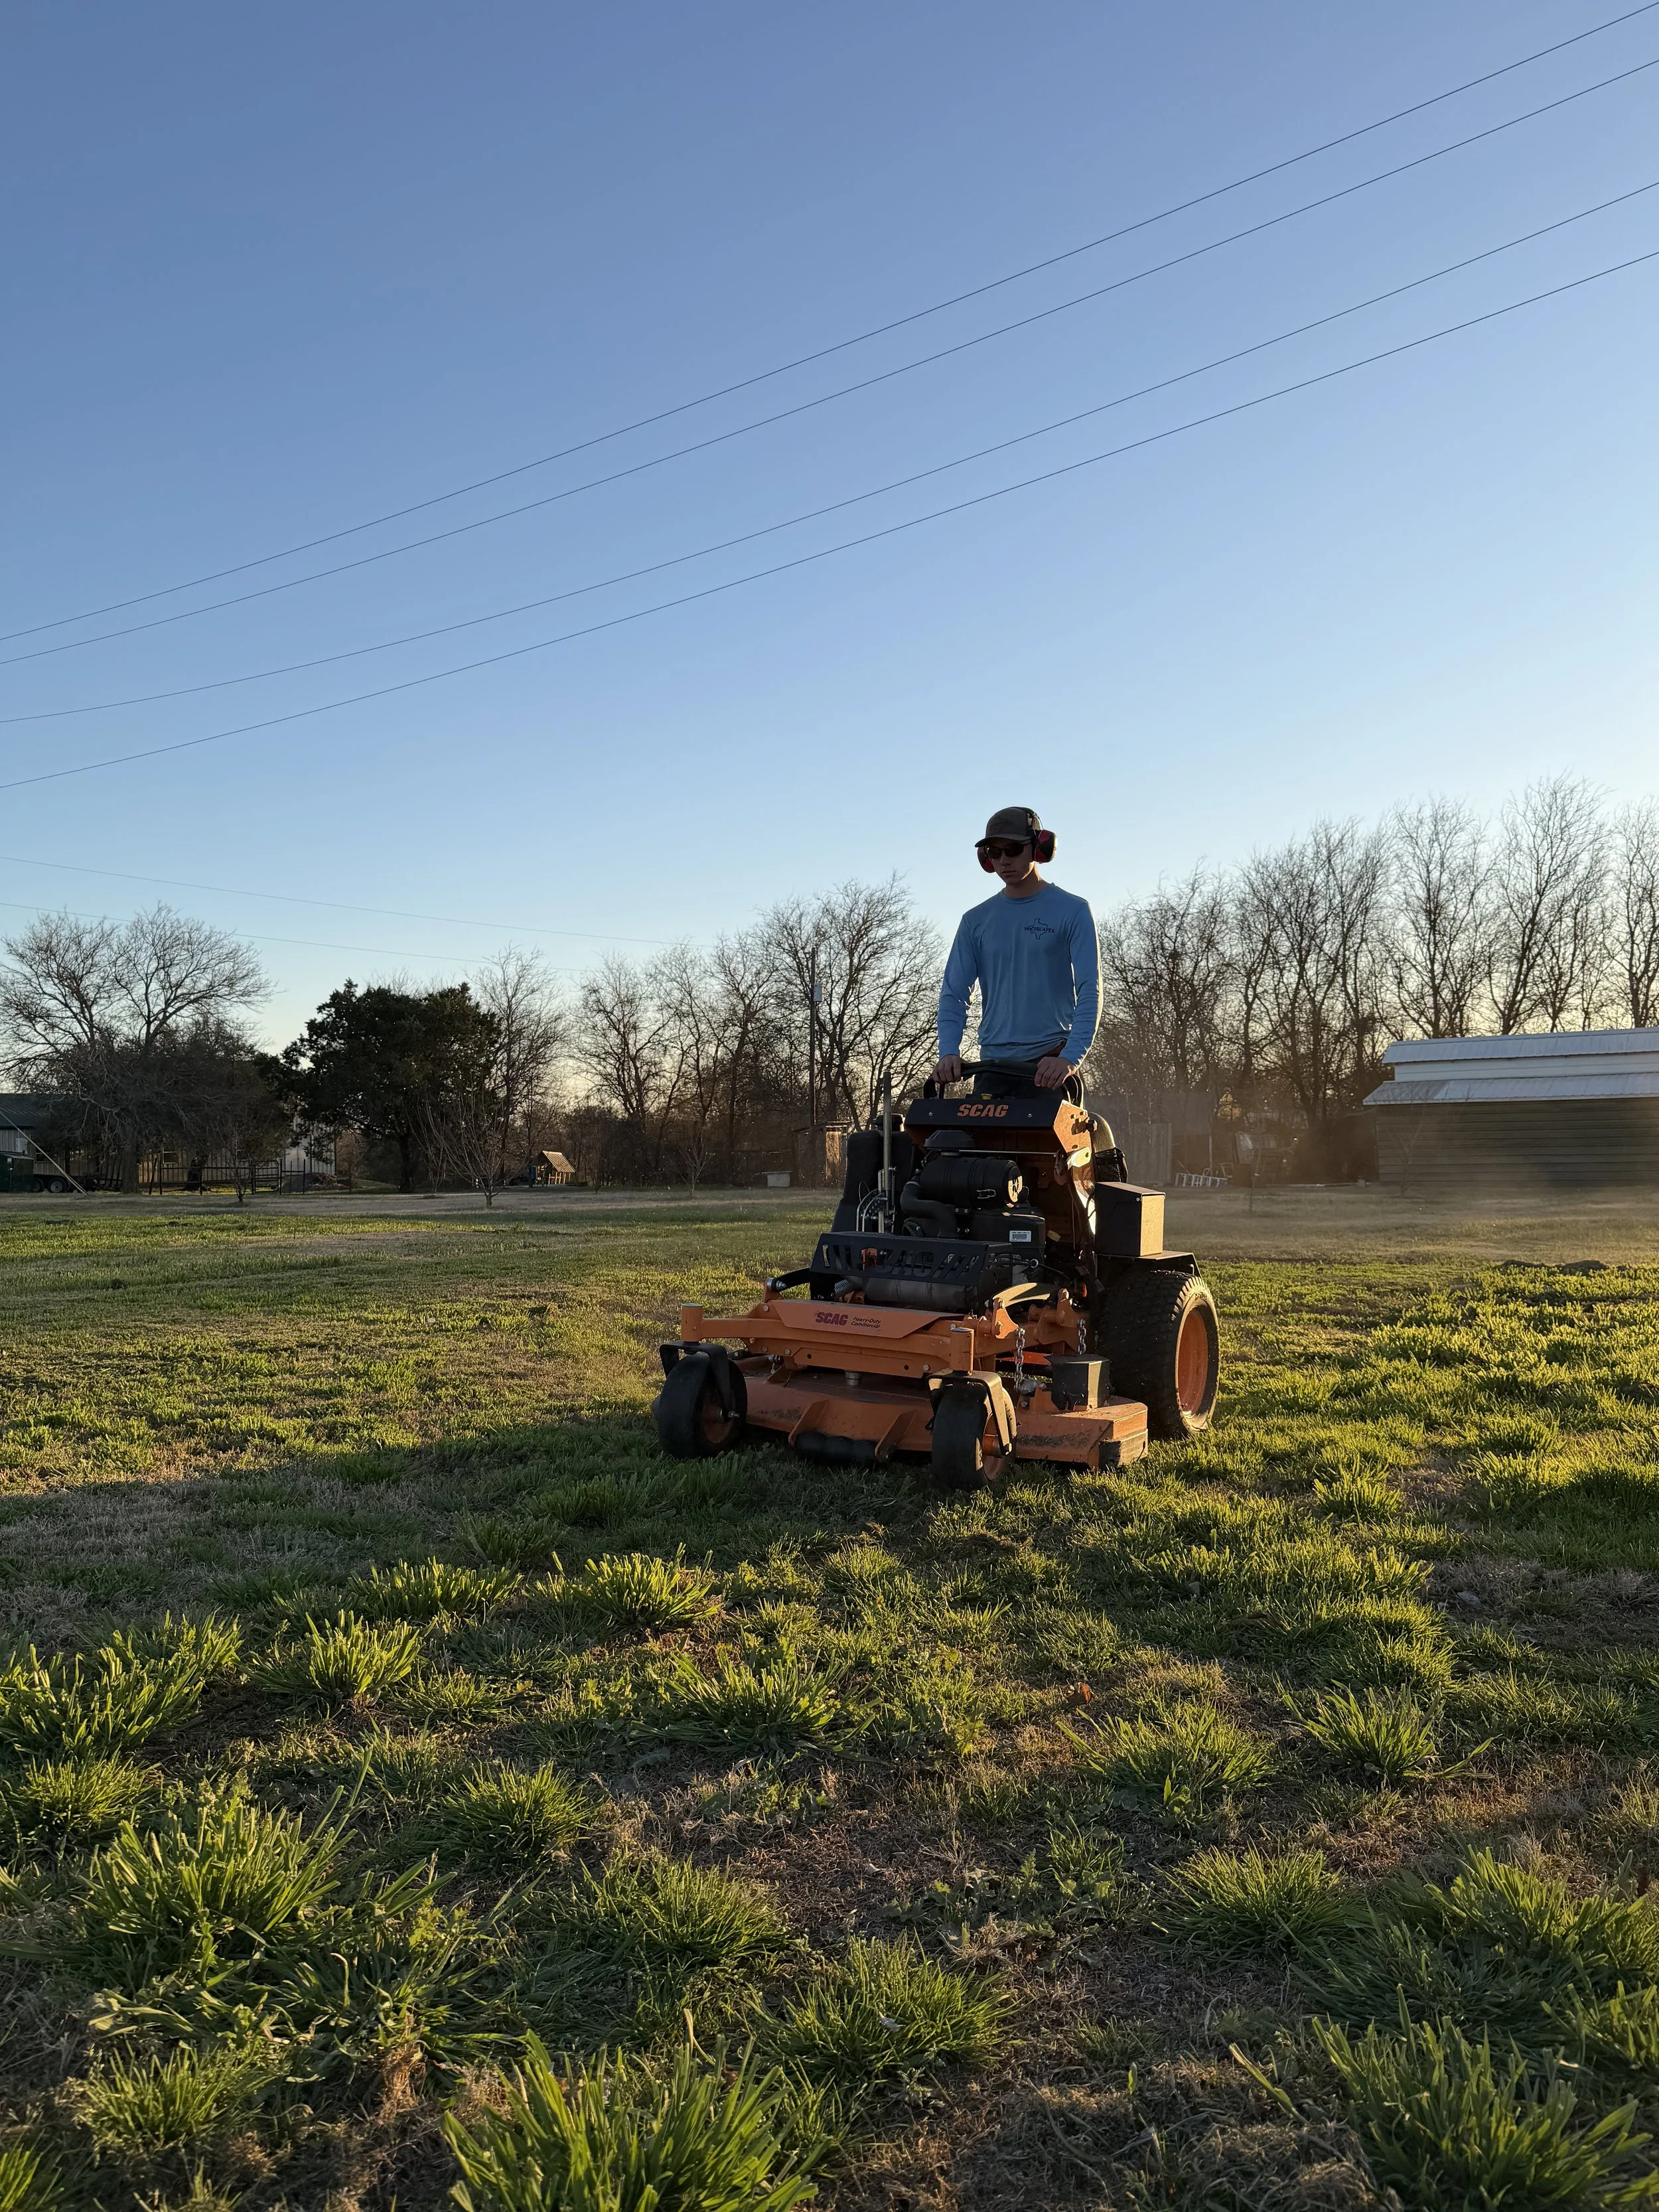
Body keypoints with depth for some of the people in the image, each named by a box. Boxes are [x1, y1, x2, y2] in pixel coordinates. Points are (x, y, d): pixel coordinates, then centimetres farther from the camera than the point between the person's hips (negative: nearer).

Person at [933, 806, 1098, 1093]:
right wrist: (948, 1052, -8)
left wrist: (1070, 1057, -21)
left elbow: (1089, 990, -6)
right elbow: (954, 992, 11)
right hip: (993, 1063, 4)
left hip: (1050, 1062, -3)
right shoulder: (976, 920, 14)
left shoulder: (1072, 911, 3)